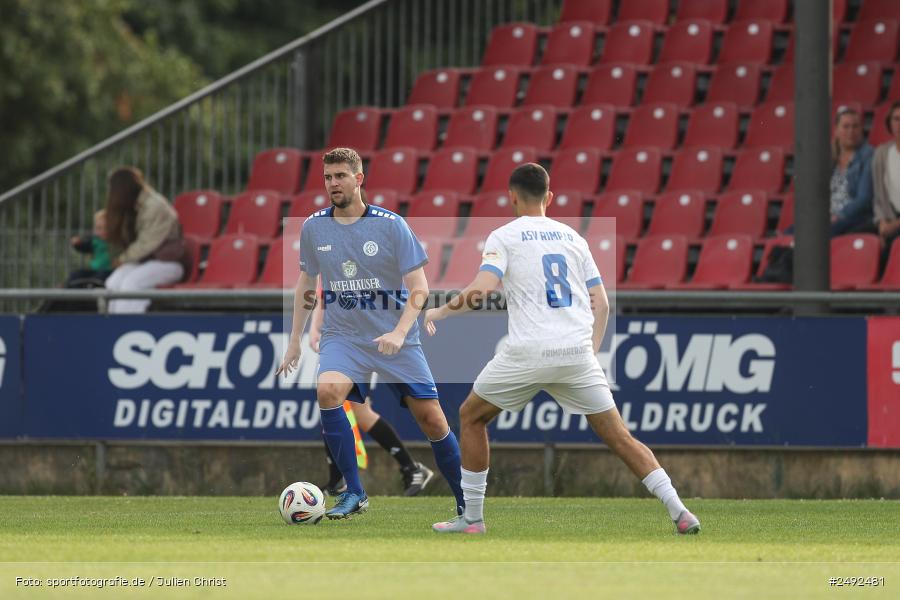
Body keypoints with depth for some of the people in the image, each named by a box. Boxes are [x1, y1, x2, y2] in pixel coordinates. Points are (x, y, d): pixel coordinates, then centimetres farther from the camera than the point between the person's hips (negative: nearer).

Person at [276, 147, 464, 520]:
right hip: (342, 335, 2)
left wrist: (399, 332, -24)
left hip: (395, 339, -1)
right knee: (327, 391, -29)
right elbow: (305, 283, 17)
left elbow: (419, 288, -9)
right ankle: (354, 494, -18)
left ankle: (467, 503, 17)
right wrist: (295, 339, 15)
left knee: (432, 420, -3)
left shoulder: (390, 225, -9)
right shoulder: (313, 227, 1)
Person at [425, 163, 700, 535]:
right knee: (617, 435, 7)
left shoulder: (504, 236, 4)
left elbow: (482, 289, -10)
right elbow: (601, 302, 14)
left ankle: (472, 517, 16)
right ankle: (677, 509, -7)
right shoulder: (572, 237, 17)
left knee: (471, 417, 18)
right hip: (578, 352, 3)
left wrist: (439, 312, 4)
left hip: (528, 351, -3)